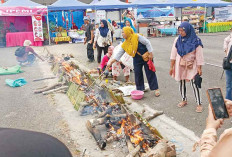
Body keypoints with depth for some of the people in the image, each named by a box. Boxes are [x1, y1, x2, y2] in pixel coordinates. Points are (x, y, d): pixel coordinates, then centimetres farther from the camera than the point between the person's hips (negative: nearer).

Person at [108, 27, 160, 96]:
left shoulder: (137, 37, -15)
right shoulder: (124, 44, 1)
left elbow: (147, 43, -11)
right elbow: (118, 54, 3)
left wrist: (150, 53, -14)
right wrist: (111, 63, -2)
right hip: (137, 60, 5)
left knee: (150, 73, -1)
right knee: (137, 74, 6)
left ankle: (156, 89, 8)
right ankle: (140, 89, 23)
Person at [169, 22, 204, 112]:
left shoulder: (196, 41, -9)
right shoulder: (177, 40, -1)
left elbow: (199, 55, -6)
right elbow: (173, 54, 2)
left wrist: (199, 68, -8)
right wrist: (171, 67, 2)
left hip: (191, 65, -3)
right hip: (180, 65, 3)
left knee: (194, 84, -7)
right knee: (181, 83, 12)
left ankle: (199, 104, 4)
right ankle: (184, 100, 30)